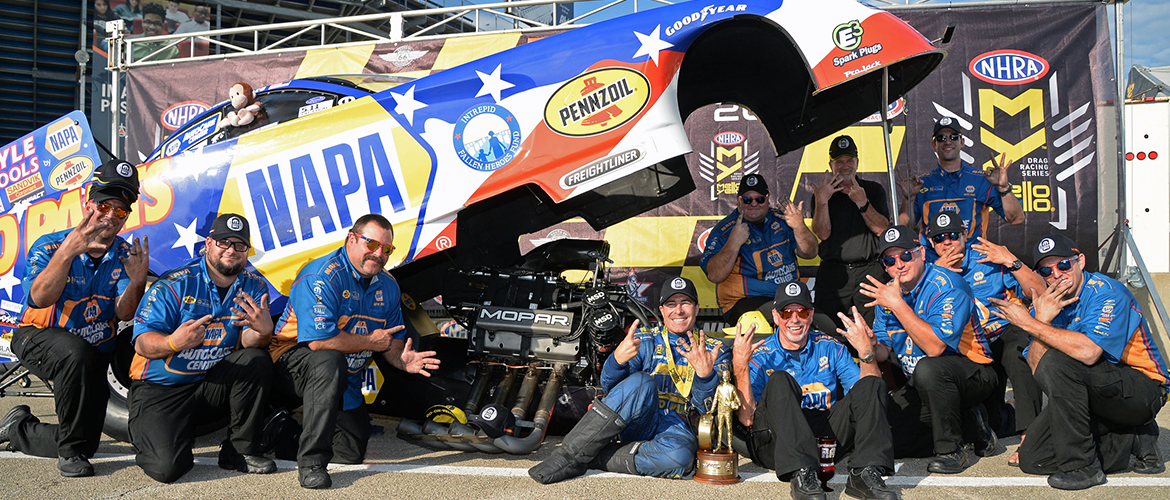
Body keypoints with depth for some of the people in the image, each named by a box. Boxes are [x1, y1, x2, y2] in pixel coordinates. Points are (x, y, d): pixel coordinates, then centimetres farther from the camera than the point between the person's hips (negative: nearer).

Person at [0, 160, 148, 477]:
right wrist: (67, 251, -45)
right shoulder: (49, 246, -12)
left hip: (94, 358, 4)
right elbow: (39, 299, -31)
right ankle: (70, 451, -23)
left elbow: (123, 313, -18)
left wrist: (137, 282, -40)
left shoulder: (125, 257, -4)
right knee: (76, 353, -40)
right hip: (39, 340, -4)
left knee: (86, 445, 2)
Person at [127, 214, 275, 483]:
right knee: (167, 467, -25)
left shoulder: (254, 287, 1)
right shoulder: (175, 284, -10)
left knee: (257, 360, -25)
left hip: (212, 385, 4)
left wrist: (263, 331, -37)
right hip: (160, 390, -4)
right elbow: (143, 343, -14)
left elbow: (249, 342, -12)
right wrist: (173, 342, -37)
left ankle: (240, 450, -10)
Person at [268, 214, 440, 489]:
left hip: (345, 379, 8)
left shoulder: (387, 286, 1)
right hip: (292, 361, -8)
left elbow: (393, 341, 11)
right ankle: (311, 459, -35)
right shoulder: (321, 277, -24)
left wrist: (401, 360, -14)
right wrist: (370, 342, -20)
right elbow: (319, 341, -33)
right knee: (330, 360, -42)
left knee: (352, 453, 9)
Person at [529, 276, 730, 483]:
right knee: (640, 382, -34)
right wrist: (618, 359, -25)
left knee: (680, 455, -38)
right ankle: (569, 454, -29)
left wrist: (705, 373, -25)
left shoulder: (715, 351, 11)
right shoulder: (644, 340, 11)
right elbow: (610, 386, -2)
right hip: (637, 424, 0)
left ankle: (594, 458, -26)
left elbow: (706, 407, -4)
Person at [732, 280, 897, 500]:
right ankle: (801, 475, -40)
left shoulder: (830, 348, 12)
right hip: (775, 445, -3)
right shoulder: (760, 357, 3)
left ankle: (865, 474, -27)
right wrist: (740, 367, -19)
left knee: (871, 384, -10)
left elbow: (869, 396, 3)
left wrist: (867, 353, -11)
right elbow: (747, 418, -10)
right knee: (780, 381, -27)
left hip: (826, 437, 3)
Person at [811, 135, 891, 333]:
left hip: (870, 271, 0)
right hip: (833, 273, 0)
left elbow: (881, 229, -1)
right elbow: (823, 234, -3)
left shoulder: (874, 190, 13)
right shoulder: (822, 194, 11)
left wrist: (862, 203, -14)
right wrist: (821, 201, -16)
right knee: (827, 330, -9)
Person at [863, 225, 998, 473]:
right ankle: (967, 423, 7)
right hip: (920, 387, 7)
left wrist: (898, 305, -31)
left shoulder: (947, 286, -19)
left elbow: (934, 347, -30)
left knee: (928, 369, -39)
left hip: (973, 374, -7)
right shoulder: (888, 292, 3)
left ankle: (951, 449, -20)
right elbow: (882, 351, 5)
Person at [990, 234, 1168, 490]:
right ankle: (1133, 442, 6)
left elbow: (1088, 352, -37)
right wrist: (1042, 319, -23)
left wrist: (1029, 323, -29)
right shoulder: (1047, 302, 2)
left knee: (1058, 361, -30)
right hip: (1090, 398, 8)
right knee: (1031, 458, -5)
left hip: (1143, 390, -8)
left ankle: (1081, 465, -21)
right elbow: (1035, 367, -8)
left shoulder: (1107, 293, -19)